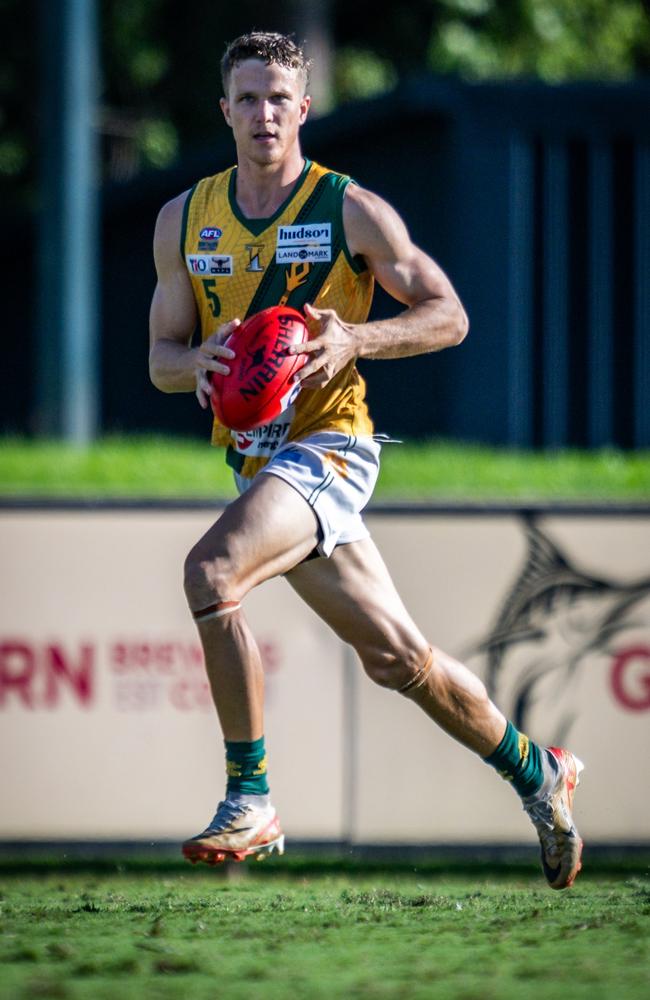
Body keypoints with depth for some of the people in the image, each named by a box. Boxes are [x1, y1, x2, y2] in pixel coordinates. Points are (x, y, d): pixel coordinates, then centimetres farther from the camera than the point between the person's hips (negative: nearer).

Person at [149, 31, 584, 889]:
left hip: (327, 447, -6)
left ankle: (249, 804, -22)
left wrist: (355, 338, -19)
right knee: (397, 658, 11)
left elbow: (449, 315, -1)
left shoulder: (351, 211, -5)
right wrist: (202, 360, -13)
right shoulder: (185, 221, 8)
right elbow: (161, 359, 11)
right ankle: (537, 774, 32)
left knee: (210, 570, -30)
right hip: (257, 457, 6)